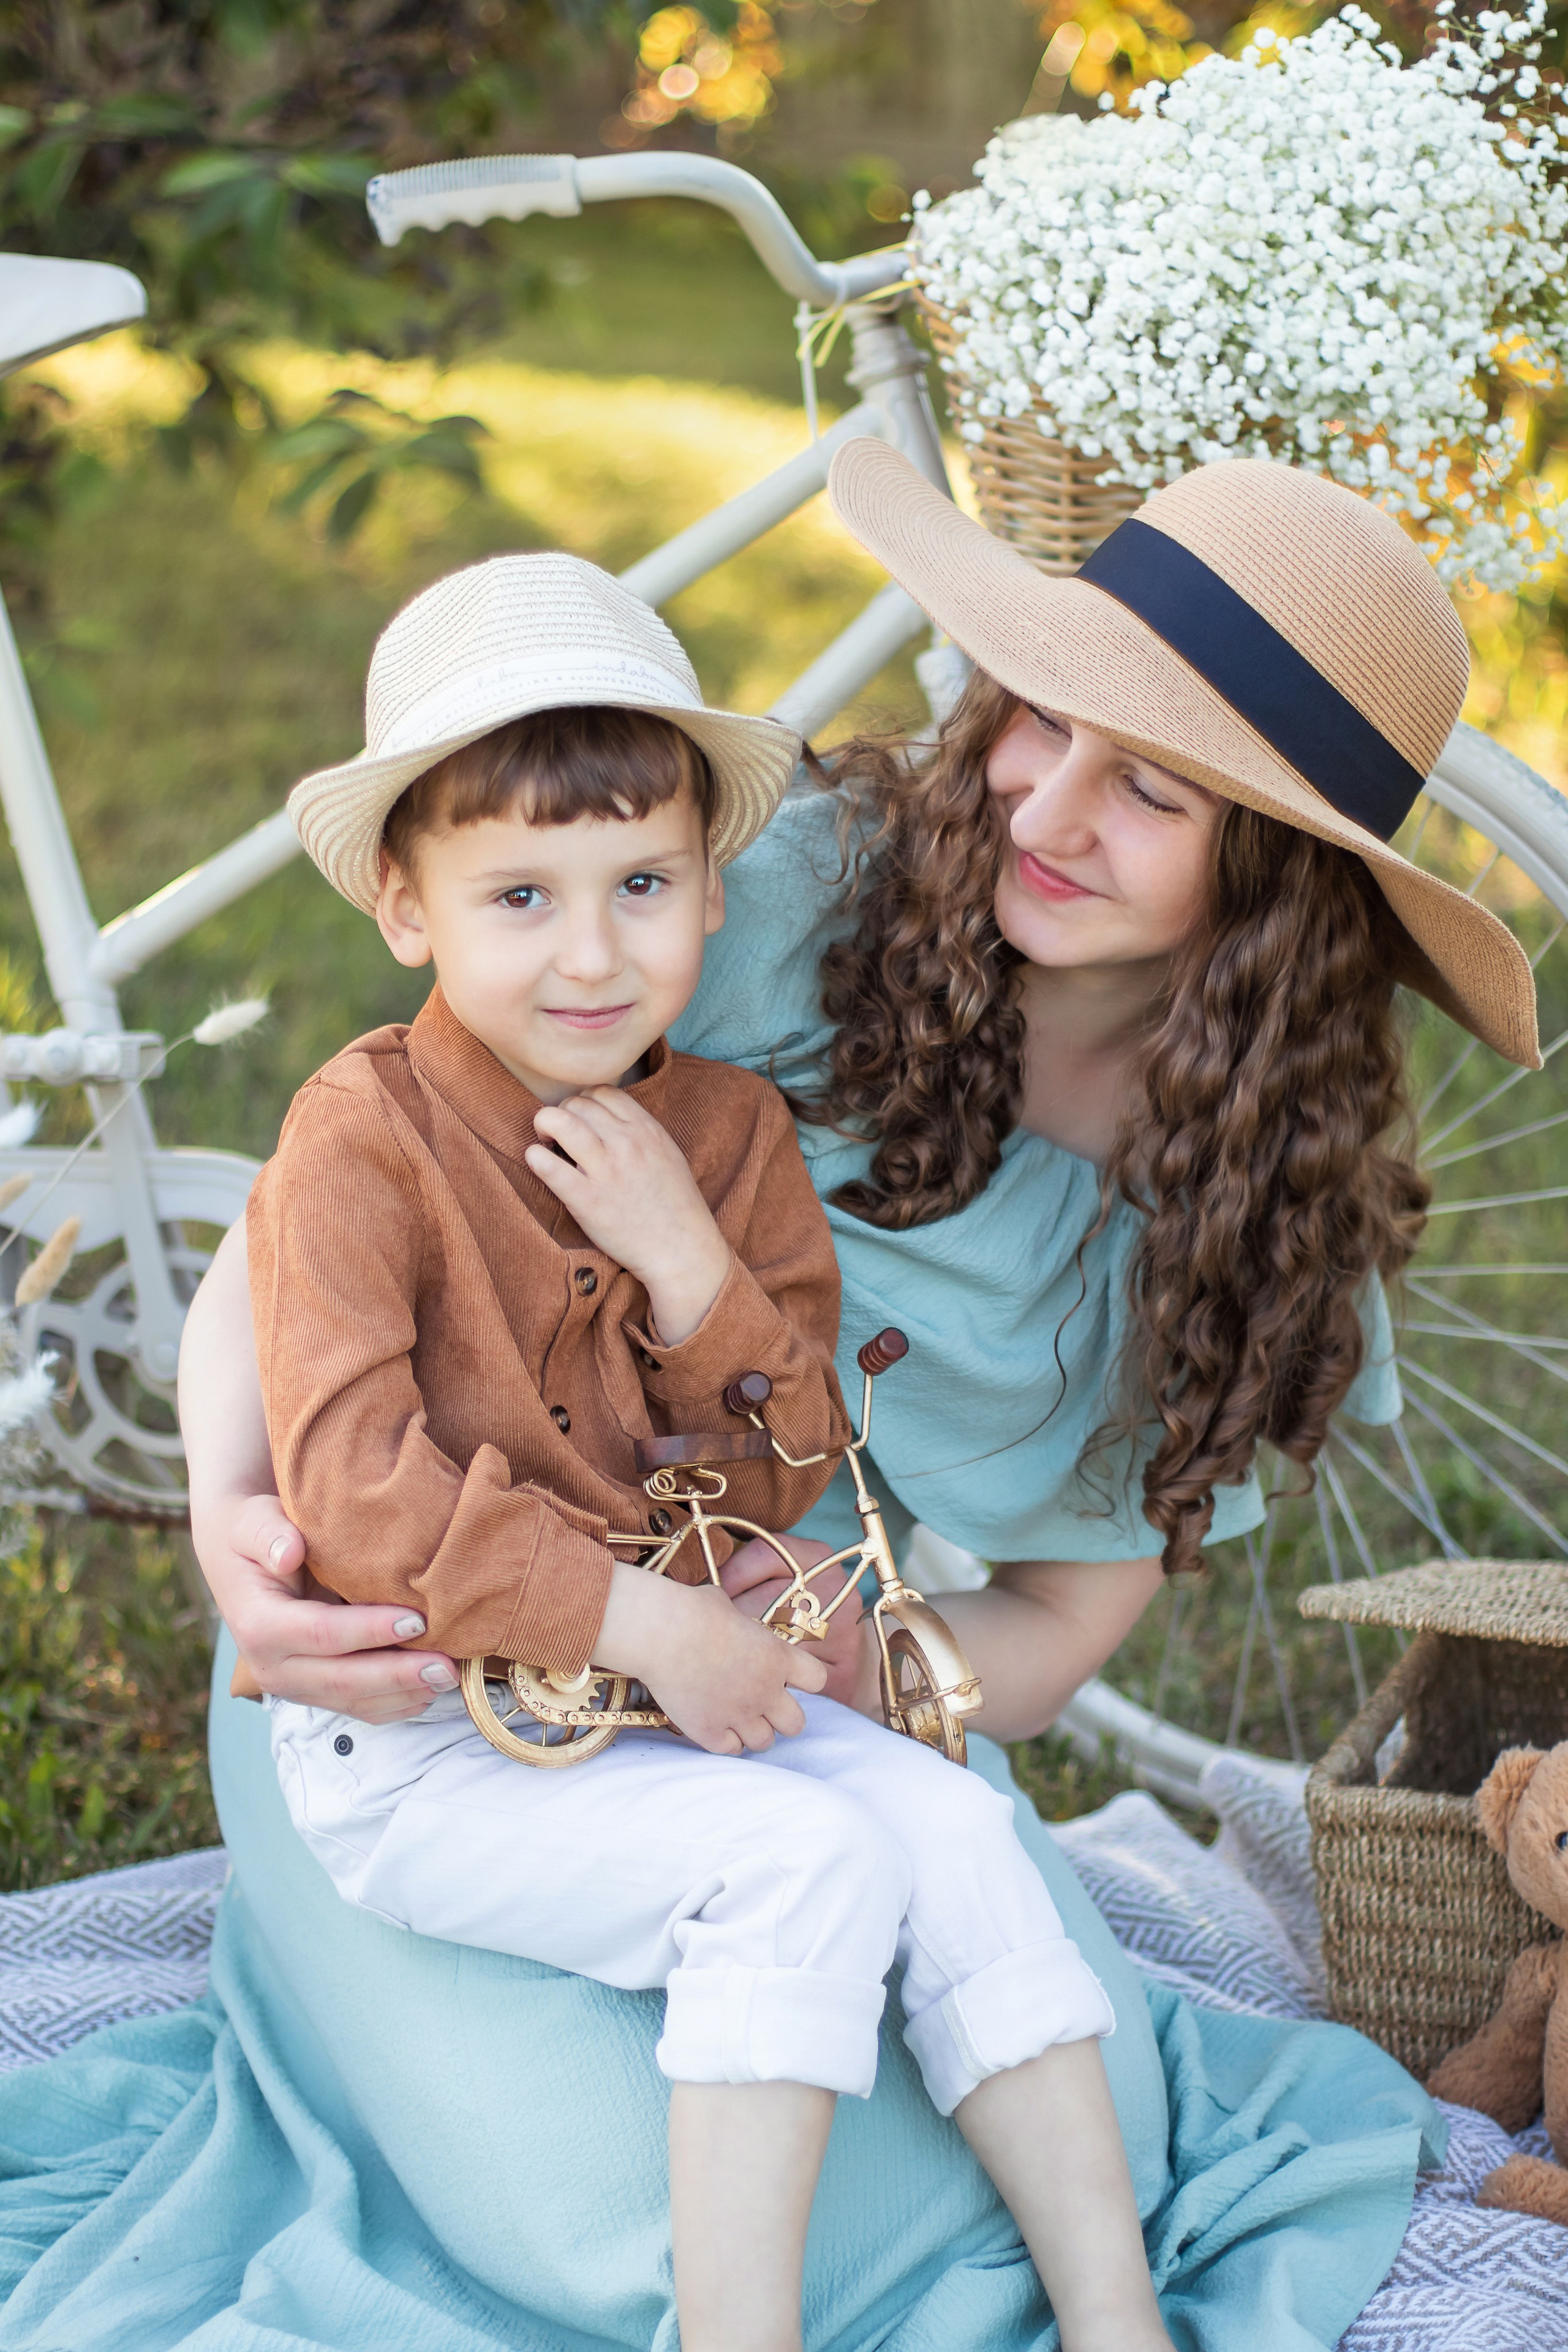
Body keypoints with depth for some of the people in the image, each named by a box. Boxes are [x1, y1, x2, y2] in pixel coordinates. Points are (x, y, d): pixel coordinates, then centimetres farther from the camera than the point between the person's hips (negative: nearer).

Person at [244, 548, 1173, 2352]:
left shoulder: (730, 1135, 4)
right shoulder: (362, 1141, -14)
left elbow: (788, 1477, 4)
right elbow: (353, 1497, -21)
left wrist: (689, 1264, -14)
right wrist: (642, 1620, -24)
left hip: (675, 1685, 6)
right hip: (420, 1744, -6)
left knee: (953, 1825, -12)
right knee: (805, 1858, -24)